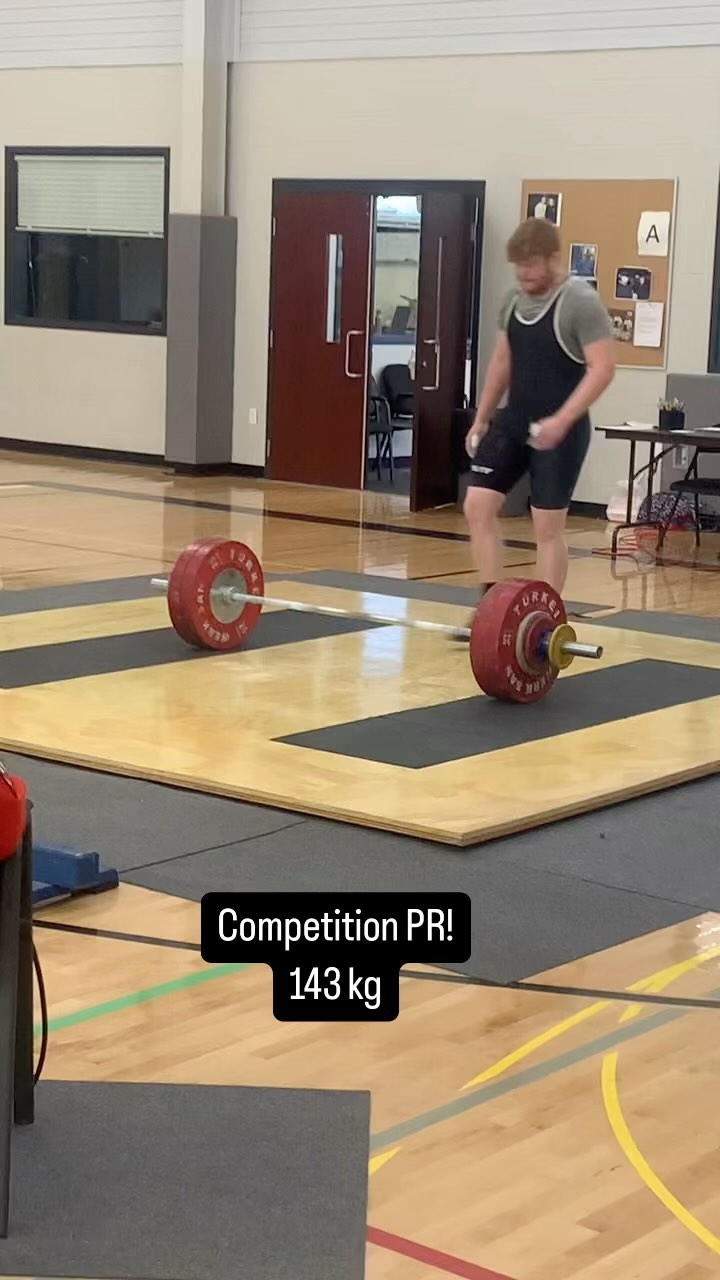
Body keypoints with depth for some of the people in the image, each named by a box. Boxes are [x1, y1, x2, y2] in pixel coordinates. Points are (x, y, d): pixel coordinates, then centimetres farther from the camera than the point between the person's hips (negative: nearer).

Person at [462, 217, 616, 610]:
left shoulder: (580, 302, -14)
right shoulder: (513, 298, 7)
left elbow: (602, 368, -19)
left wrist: (561, 421, -27)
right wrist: (481, 419, 16)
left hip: (558, 429, -7)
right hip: (512, 421, 7)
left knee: (547, 526, -3)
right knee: (478, 506, 0)